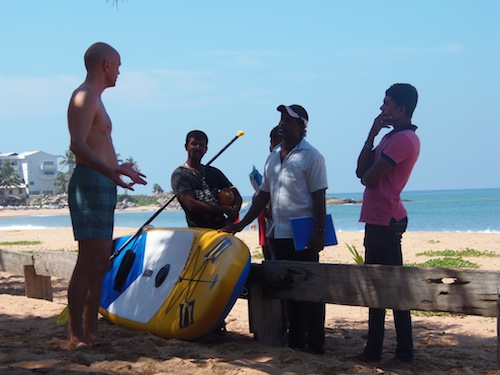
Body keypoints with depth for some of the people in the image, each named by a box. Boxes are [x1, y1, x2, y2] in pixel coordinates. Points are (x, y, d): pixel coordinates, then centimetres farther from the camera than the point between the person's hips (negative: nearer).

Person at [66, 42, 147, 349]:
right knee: (88, 261, -12)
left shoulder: (94, 98, 22)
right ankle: (76, 335, -10)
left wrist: (120, 167, 42)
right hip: (90, 183, -10)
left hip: (103, 185, 10)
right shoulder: (85, 96, -9)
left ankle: (91, 330, 14)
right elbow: (77, 145, -23)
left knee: (101, 262, 10)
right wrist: (109, 170, -38)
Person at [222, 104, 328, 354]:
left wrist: (319, 232, -16)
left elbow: (319, 197, -10)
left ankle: (315, 343, 5)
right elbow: (263, 195, 17)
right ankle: (295, 338, 19)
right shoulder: (273, 157, 14)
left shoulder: (311, 156, -6)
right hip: (279, 235, 7)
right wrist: (241, 225, 13)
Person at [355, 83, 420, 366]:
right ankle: (374, 349, 21)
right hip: (378, 219, 10)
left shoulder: (404, 139, -15)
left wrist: (368, 172, 5)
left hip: (386, 221, -10)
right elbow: (362, 171, 9)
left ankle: (405, 352, 2)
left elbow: (369, 178, -19)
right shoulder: (392, 137, 18)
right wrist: (372, 135, 2)